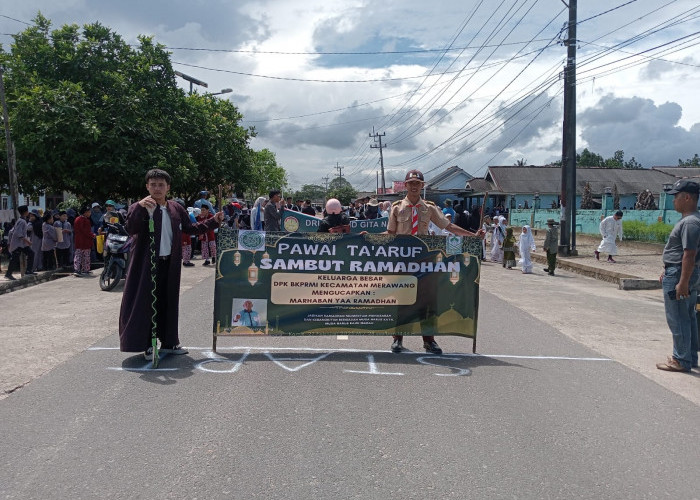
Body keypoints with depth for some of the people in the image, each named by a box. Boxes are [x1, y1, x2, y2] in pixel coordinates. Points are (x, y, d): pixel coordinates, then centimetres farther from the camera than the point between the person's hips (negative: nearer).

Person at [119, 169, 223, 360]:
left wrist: (213, 221, 12)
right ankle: (146, 345, 10)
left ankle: (169, 342, 23)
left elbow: (190, 228, 18)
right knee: (146, 304, -1)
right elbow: (130, 229, -24)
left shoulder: (176, 209, 9)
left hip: (169, 264, 5)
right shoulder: (140, 208, -7)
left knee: (169, 303, 12)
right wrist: (140, 207, -37)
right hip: (146, 265, -5)